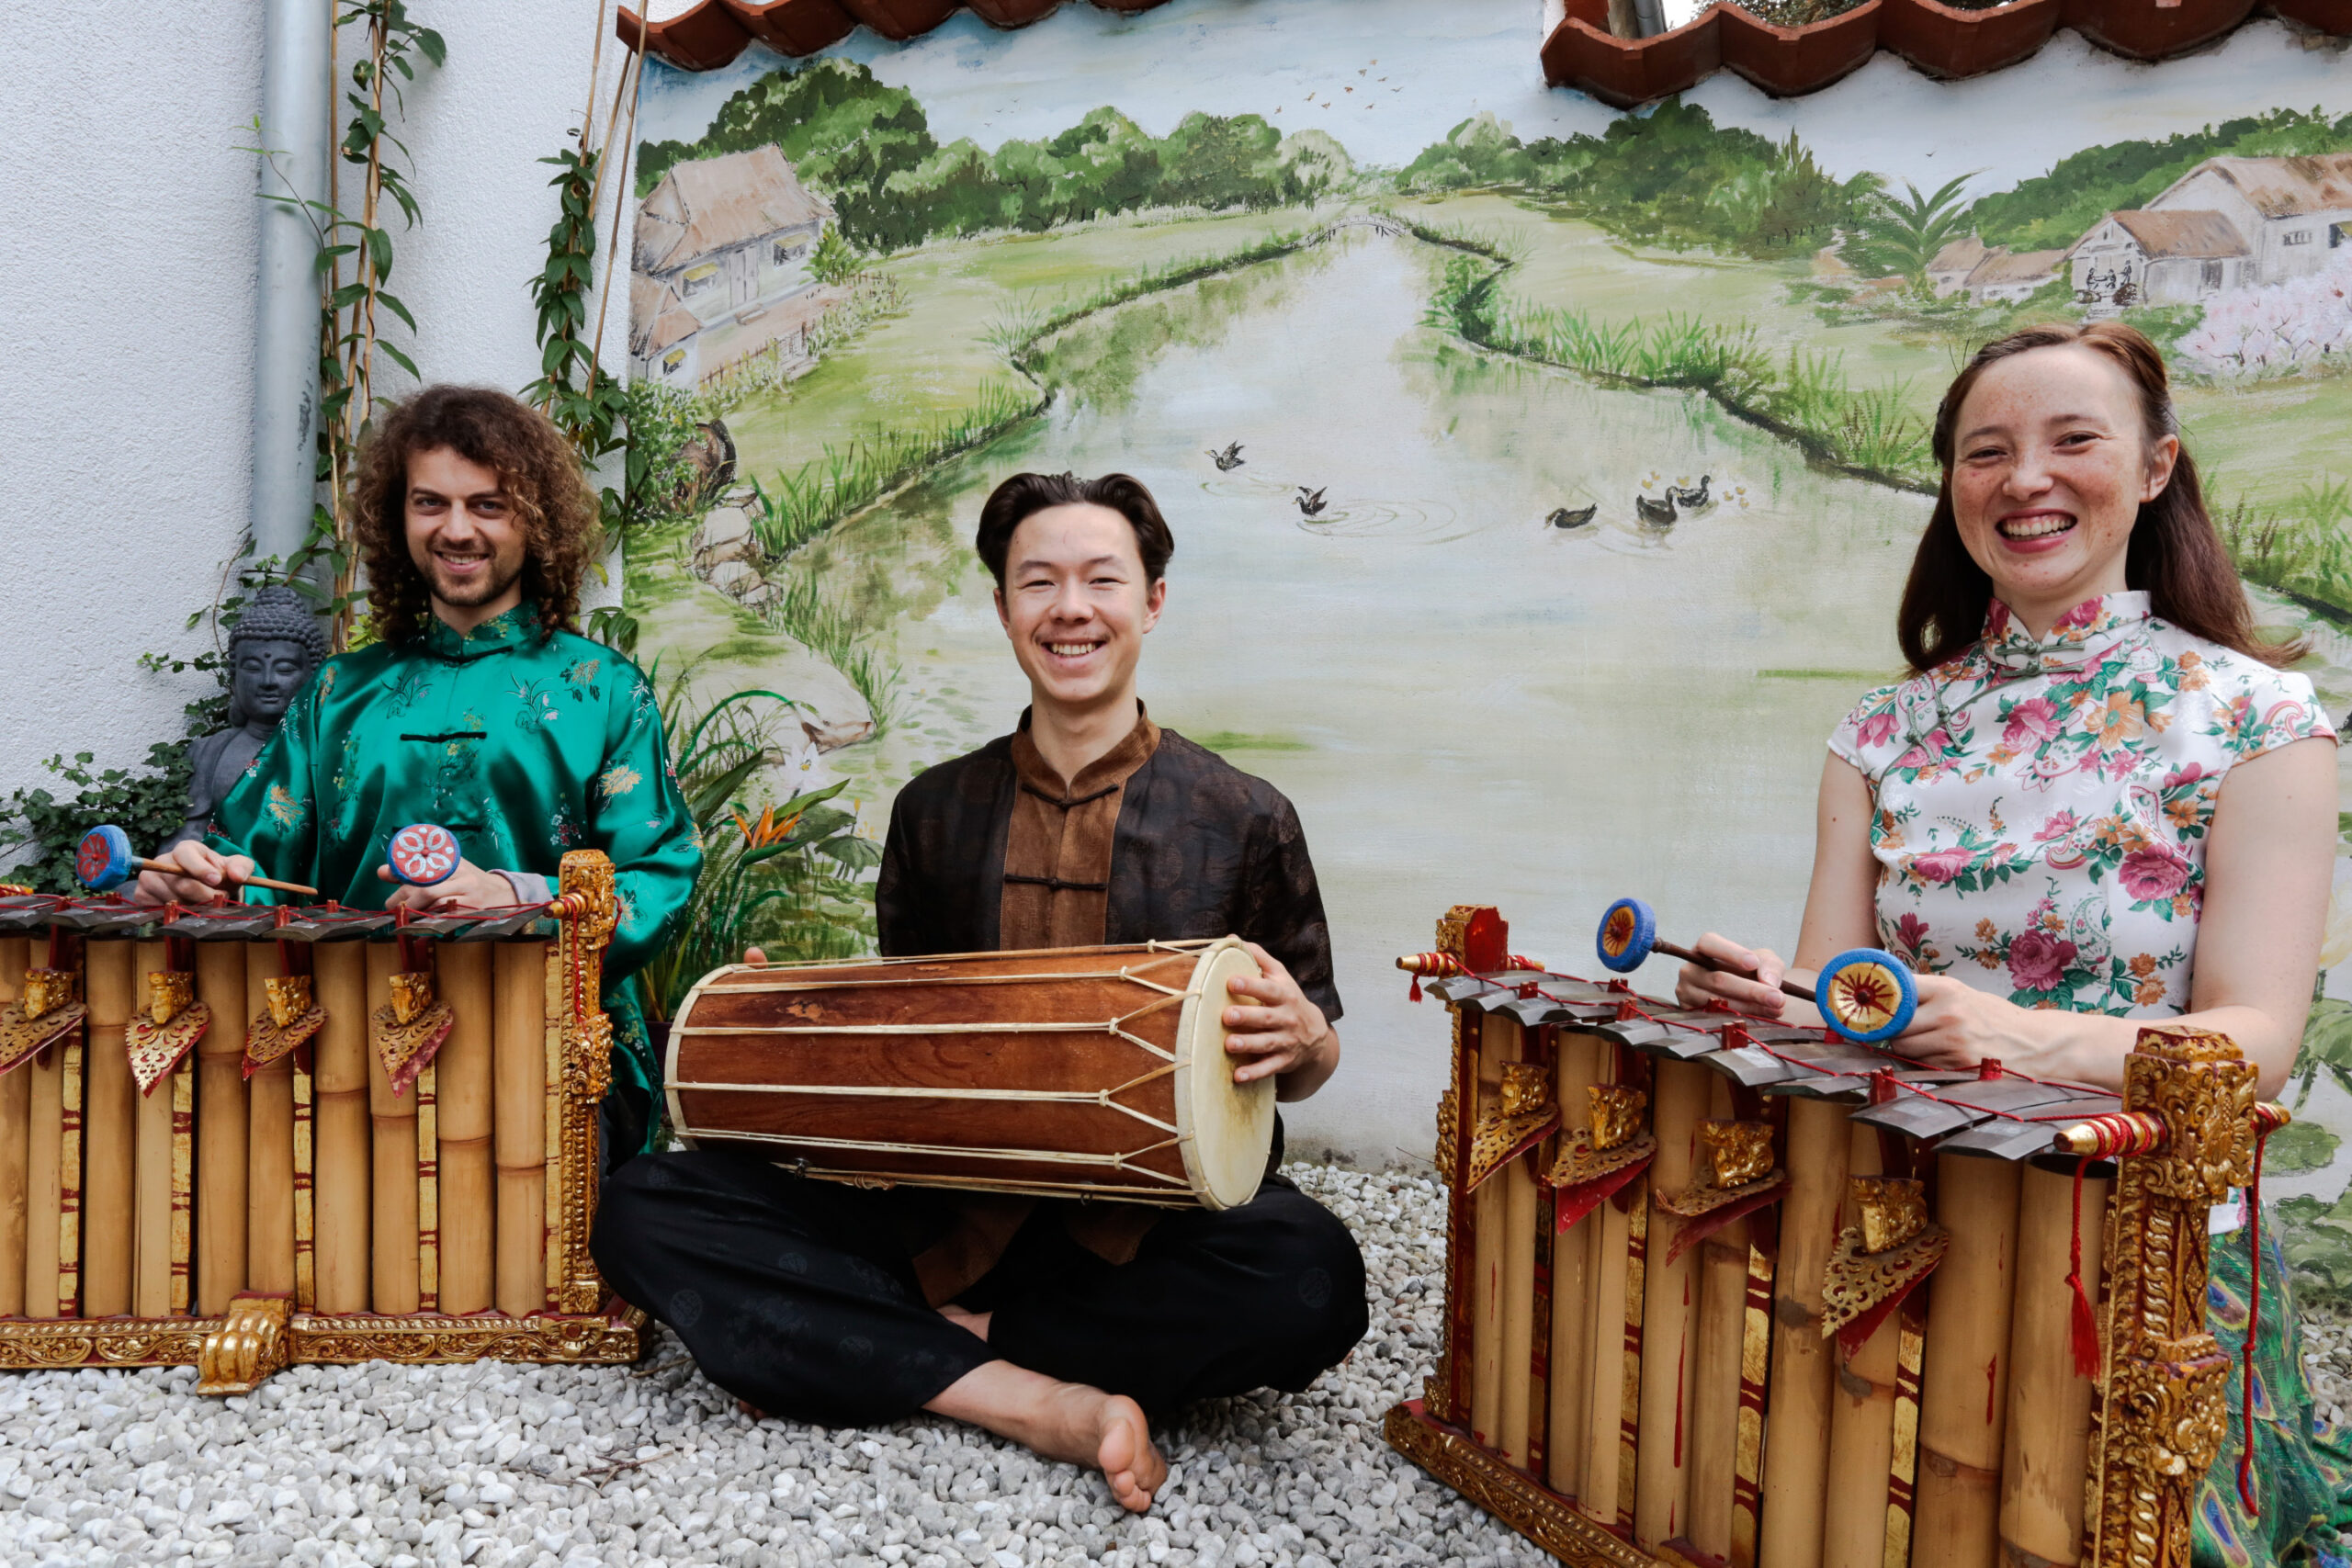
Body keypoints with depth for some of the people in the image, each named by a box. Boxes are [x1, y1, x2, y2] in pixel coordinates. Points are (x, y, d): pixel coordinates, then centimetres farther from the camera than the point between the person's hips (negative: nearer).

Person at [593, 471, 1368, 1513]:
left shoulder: (1245, 821, 2)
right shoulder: (936, 812, 11)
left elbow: (1306, 1072, 7)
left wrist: (1303, 1039, -16)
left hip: (1160, 1220, -2)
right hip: (954, 1217, 3)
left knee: (1310, 1272, -36)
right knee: (643, 1208, -15)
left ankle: (894, 1354, -15)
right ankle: (1045, 1403, -22)